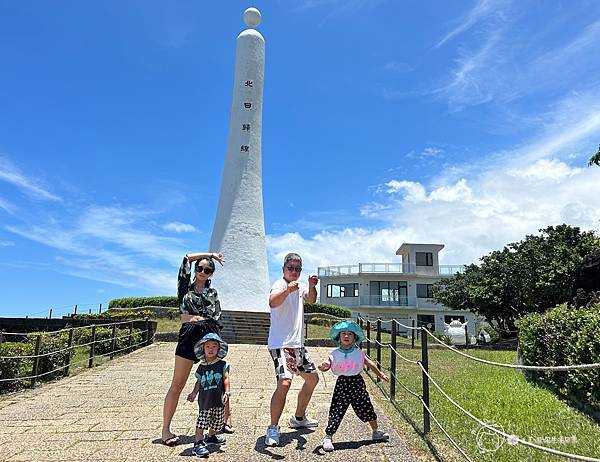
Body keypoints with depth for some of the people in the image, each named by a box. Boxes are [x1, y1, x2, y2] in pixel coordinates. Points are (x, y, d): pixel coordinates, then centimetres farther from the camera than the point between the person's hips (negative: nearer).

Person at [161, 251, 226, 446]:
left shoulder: (213, 293, 16)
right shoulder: (185, 286, 11)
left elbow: (217, 320, 13)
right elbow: (187, 258, 1)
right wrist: (211, 255, 7)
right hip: (188, 334, -2)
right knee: (178, 384, -1)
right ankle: (166, 428, 9)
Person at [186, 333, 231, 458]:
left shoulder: (222, 364, 2)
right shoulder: (202, 367, 5)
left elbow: (226, 378, -1)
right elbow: (199, 381, 11)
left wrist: (227, 391, -11)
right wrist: (194, 393, 2)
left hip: (219, 399, 1)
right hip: (205, 399, -1)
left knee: (216, 421, 14)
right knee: (202, 421, -9)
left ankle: (211, 437, 37)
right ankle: (198, 443, -3)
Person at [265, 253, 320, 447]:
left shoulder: (300, 286, 11)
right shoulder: (280, 285, -15)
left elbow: (311, 299, 0)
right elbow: (272, 302, -36)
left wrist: (312, 286, -19)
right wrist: (287, 290, -55)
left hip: (298, 344, 9)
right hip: (280, 344, -9)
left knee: (313, 378, 19)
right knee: (284, 382, -24)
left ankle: (299, 418, 35)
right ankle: (273, 429, -9)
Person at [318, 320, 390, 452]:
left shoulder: (358, 353, 3)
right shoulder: (335, 354, -5)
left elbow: (370, 364, 13)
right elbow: (327, 365, -15)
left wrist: (381, 374, 17)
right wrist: (323, 366, -39)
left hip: (357, 382, 3)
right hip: (342, 383, -3)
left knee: (366, 408, 16)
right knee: (337, 410, -8)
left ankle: (376, 432, 38)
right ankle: (328, 438, 3)